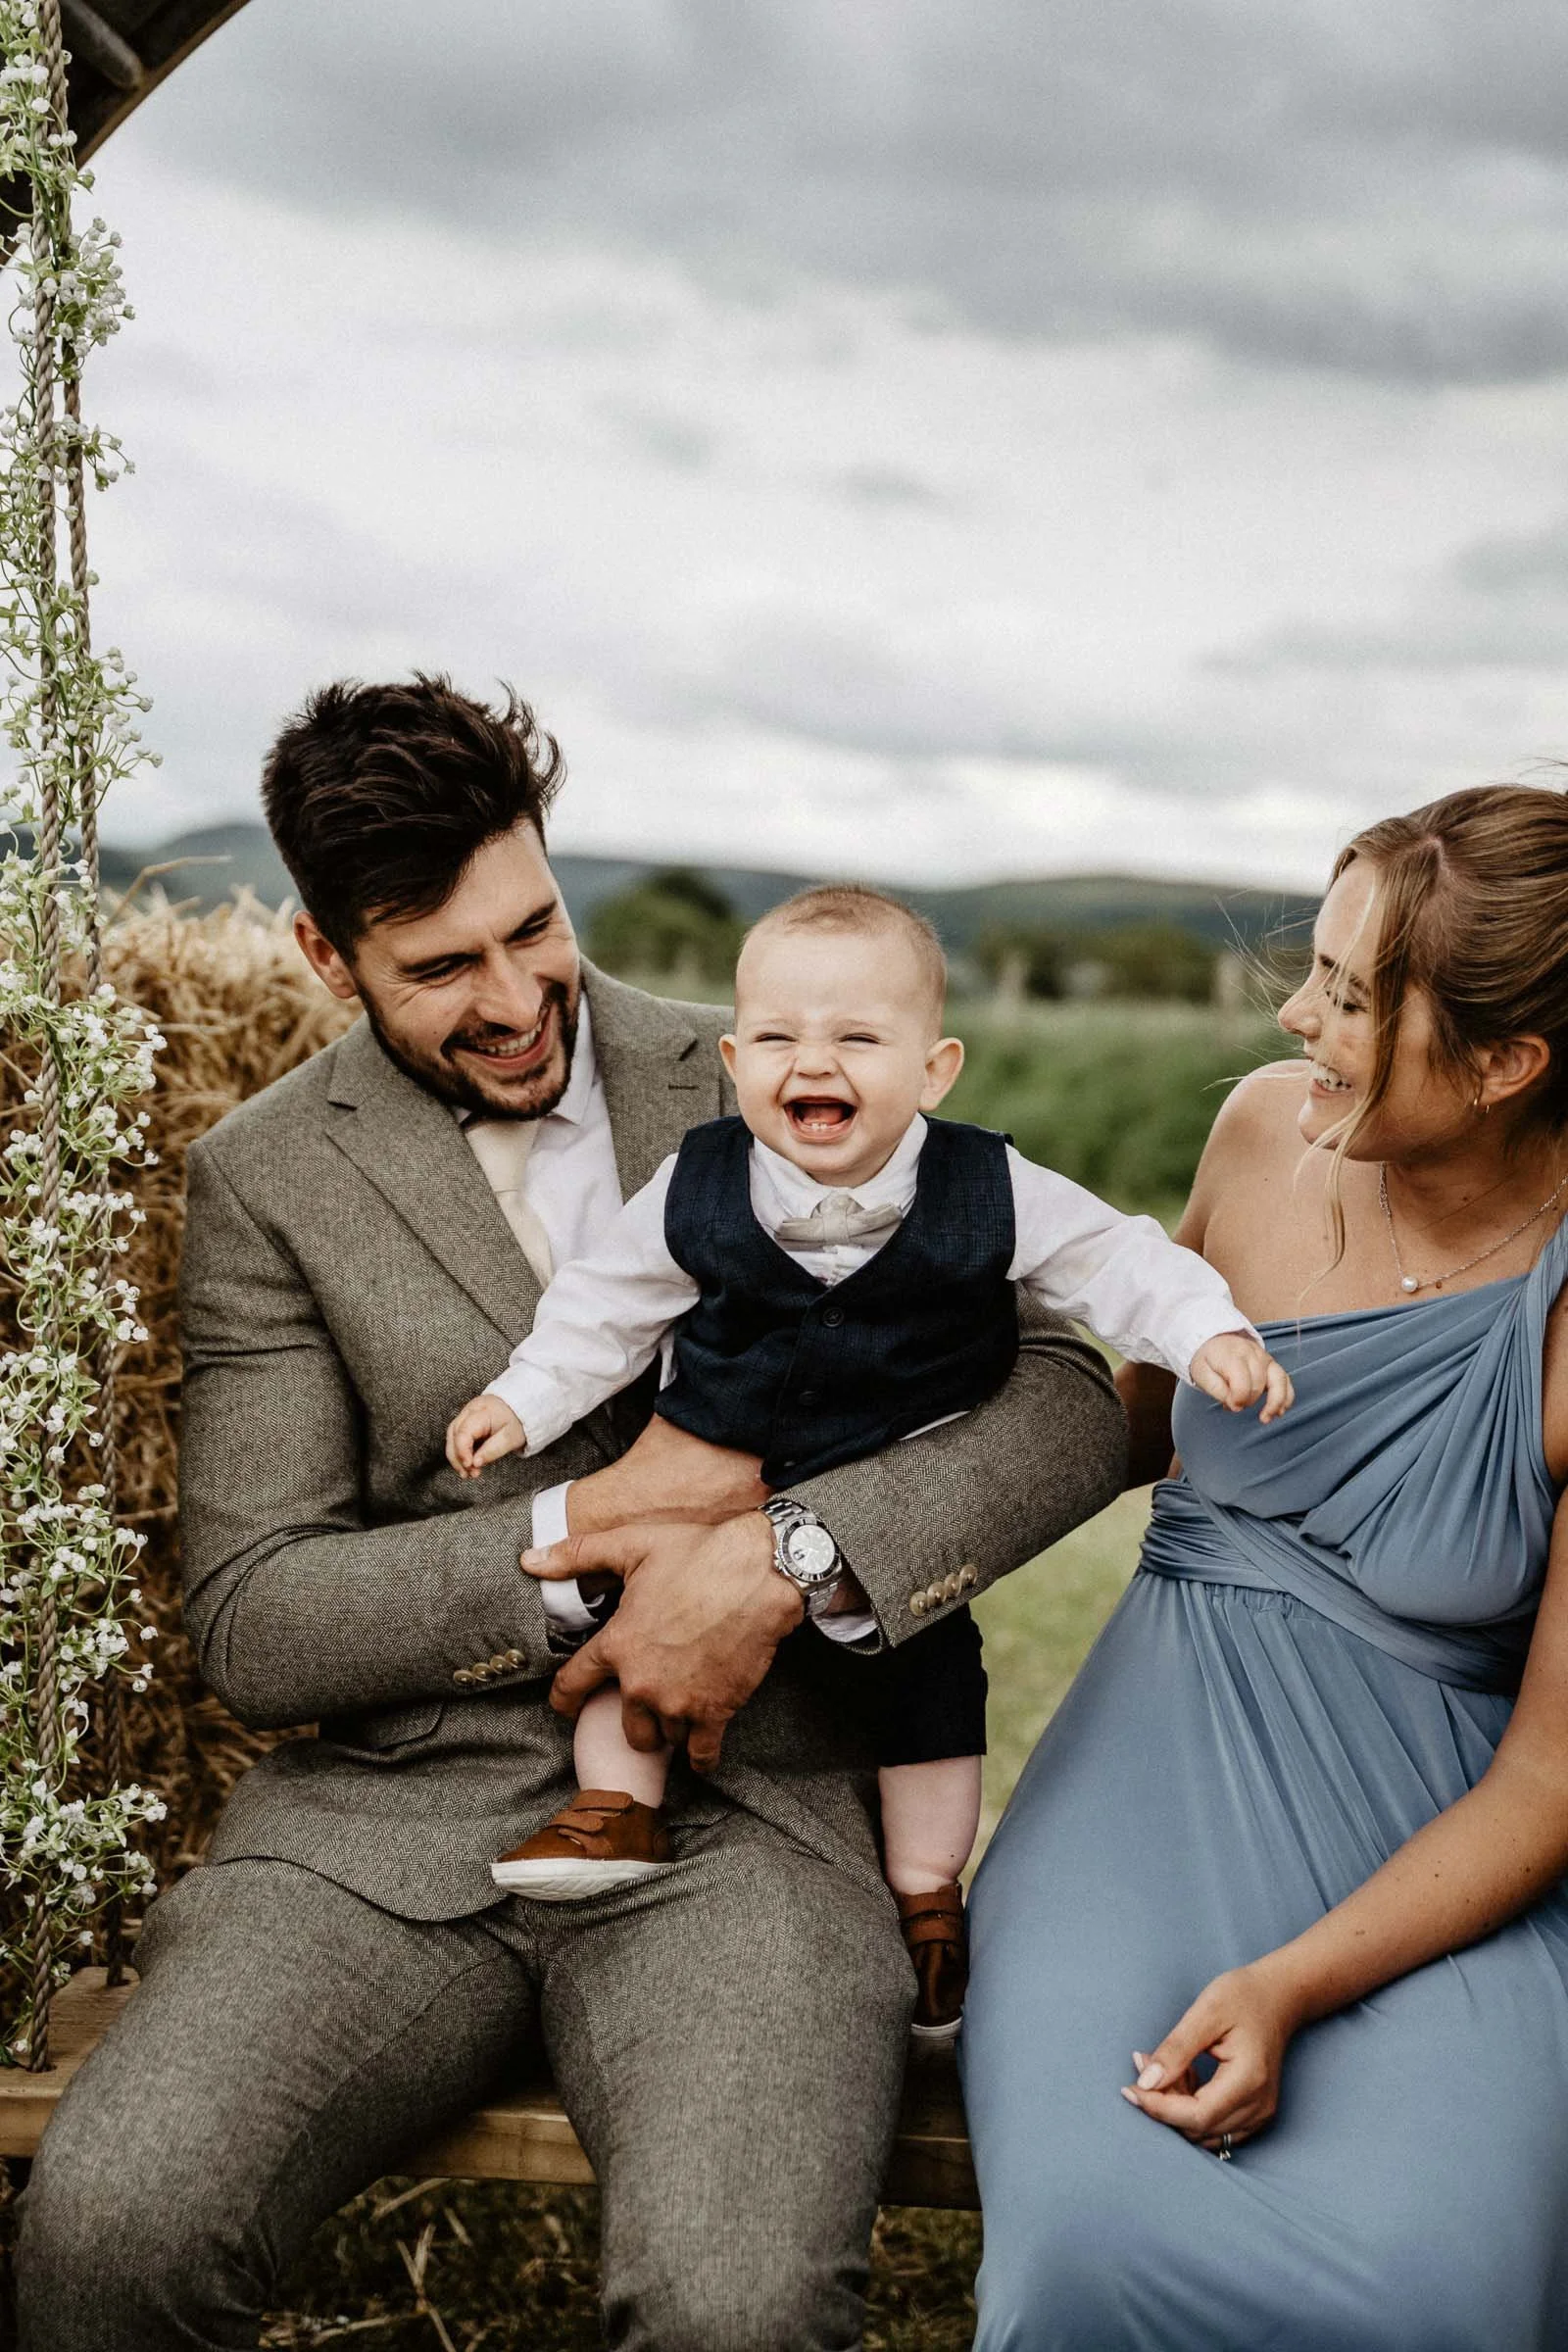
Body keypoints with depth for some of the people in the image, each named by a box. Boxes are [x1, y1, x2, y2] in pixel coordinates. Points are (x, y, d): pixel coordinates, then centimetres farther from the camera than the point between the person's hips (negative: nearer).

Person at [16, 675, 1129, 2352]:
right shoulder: (265, 1176, 6)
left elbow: (1062, 1403, -1)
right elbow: (249, 1627, 1)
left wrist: (778, 1560, -17)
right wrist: (578, 1532, -12)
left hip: (730, 1802, 0)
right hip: (389, 1815, 1)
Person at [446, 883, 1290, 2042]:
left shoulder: (990, 1192, -18)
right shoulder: (697, 1190, -14)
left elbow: (1117, 1260, -11)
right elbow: (607, 1305, 0)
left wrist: (1211, 1335, -24)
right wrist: (523, 1399, -2)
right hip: (719, 1482, 1)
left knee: (932, 1667, 2)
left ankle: (927, 1895, 22)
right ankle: (619, 1806, 17)